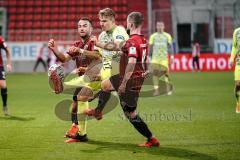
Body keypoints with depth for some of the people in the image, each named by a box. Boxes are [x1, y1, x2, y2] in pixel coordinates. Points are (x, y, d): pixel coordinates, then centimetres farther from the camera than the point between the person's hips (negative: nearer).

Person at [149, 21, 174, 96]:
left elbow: (170, 46, 4)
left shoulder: (167, 36, 8)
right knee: (155, 72, -9)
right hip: (155, 58, 1)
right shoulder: (153, 36, 11)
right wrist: (150, 57, 11)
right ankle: (156, 90, -7)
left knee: (165, 72, -6)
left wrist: (172, 55, -5)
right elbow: (151, 47, 14)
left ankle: (168, 89, 12)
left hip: (164, 58, -1)